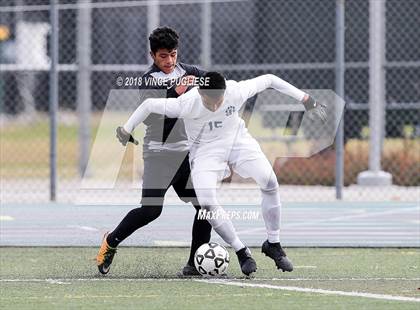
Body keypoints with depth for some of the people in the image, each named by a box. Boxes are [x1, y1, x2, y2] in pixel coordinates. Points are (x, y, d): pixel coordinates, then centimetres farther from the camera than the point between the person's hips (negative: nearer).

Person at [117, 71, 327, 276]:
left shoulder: (237, 91, -26)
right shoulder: (186, 104, -30)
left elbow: (268, 80, -10)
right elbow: (149, 105, -16)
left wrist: (304, 98, -7)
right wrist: (127, 130, -5)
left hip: (237, 139, 1)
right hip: (205, 149, -1)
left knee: (270, 182, -19)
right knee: (207, 203, -23)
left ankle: (273, 244, -1)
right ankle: (241, 252, -6)